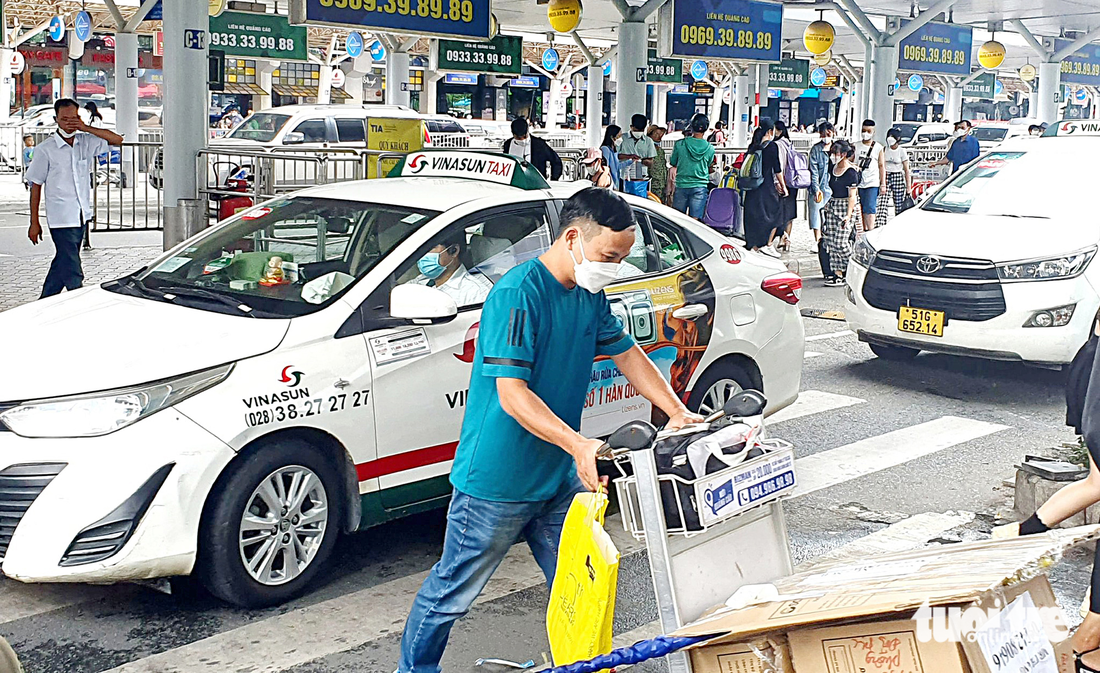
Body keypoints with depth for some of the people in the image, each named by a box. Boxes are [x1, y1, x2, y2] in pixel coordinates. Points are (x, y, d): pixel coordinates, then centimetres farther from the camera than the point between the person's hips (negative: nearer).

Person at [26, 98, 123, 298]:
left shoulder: (86, 142, 6)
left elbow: (117, 140, 1)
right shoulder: (45, 149, -5)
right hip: (60, 218, -5)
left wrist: (87, 129, -10)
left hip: (82, 215, 5)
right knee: (71, 268, -8)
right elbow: (36, 186, -1)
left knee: (63, 263, 15)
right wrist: (34, 222, -2)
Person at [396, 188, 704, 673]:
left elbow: (627, 354, 14)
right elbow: (513, 396, -27)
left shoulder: (590, 295, 4)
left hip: (560, 475, 8)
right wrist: (578, 445, -36)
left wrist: (677, 412, 0)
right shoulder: (517, 294, -22)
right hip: (498, 477, -7)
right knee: (454, 590, 8)